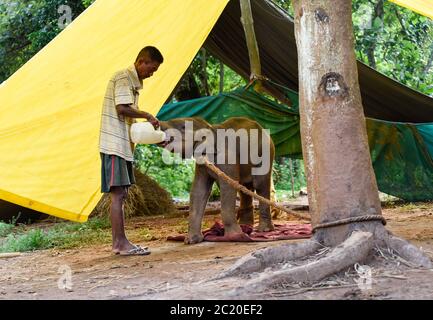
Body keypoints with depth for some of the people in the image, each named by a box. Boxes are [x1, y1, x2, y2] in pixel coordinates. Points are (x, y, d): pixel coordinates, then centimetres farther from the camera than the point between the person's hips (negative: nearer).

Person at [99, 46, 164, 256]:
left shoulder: (133, 82, 20)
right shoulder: (123, 77, -10)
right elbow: (121, 108, -21)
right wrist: (146, 116, -10)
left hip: (123, 145, 10)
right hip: (114, 144, -10)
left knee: (120, 194, 10)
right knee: (117, 194, -9)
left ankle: (118, 243, 13)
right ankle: (121, 243, -6)